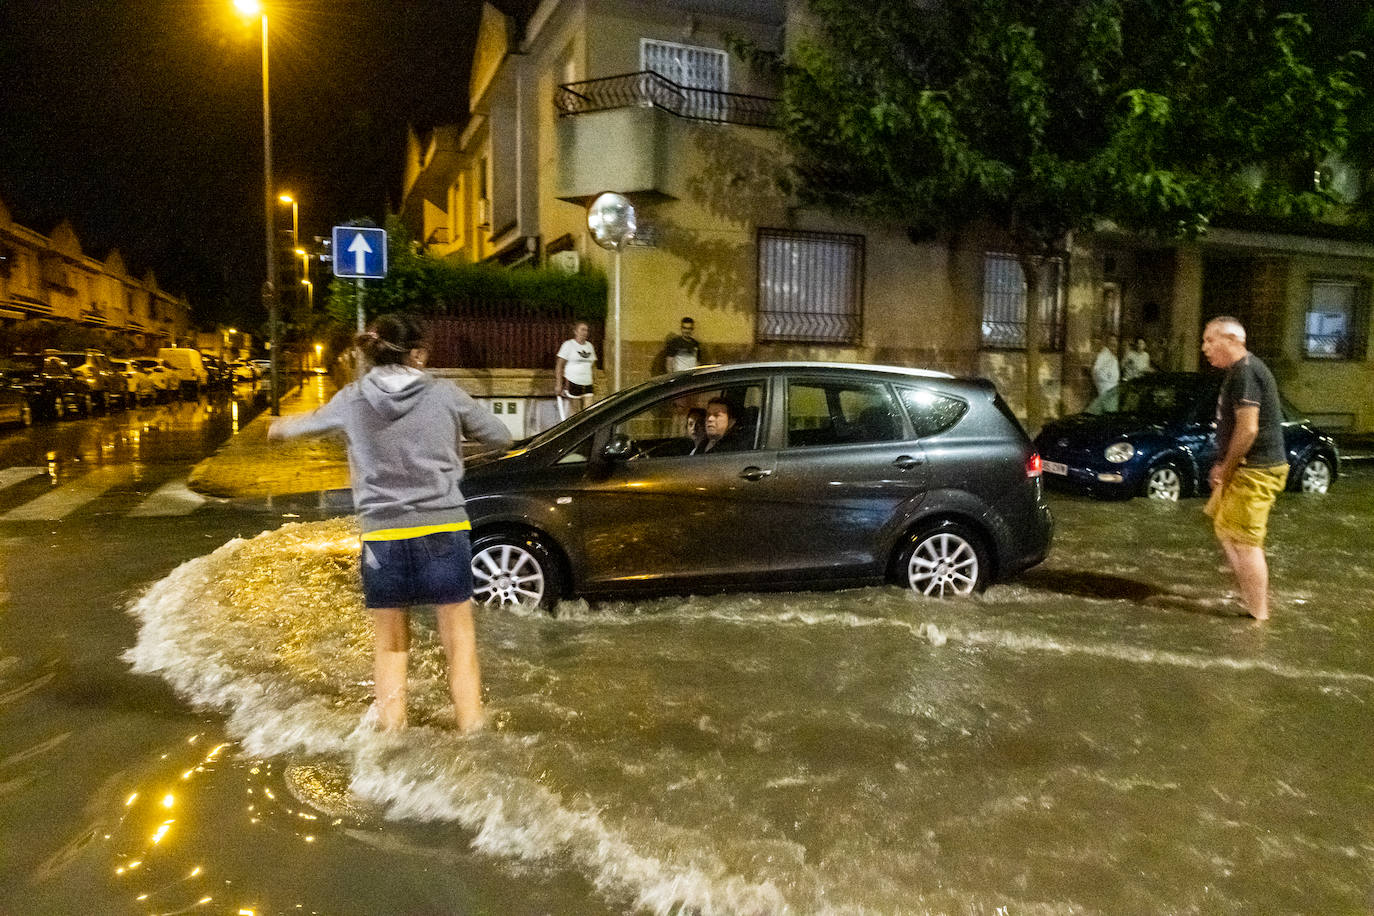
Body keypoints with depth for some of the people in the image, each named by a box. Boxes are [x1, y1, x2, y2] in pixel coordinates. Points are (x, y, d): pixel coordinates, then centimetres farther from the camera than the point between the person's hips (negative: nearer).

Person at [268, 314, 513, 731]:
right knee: (459, 640, 10)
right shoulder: (446, 395, -3)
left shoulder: (352, 400, 2)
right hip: (444, 531, -1)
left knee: (390, 645, 18)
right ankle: (471, 728, 15)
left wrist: (280, 427, 47)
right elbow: (500, 438, 7)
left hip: (382, 536, 2)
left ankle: (392, 728, 25)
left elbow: (312, 422, 24)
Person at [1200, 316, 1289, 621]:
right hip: (1244, 467, 11)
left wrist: (1226, 469, -14)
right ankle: (1248, 591, 26)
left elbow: (1247, 429, -24)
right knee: (1221, 521, 19)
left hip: (1255, 470, -11)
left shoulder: (1245, 372, -18)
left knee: (1245, 541, -6)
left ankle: (1258, 614, 2)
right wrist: (1224, 466, 15)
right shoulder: (1239, 370, 15)